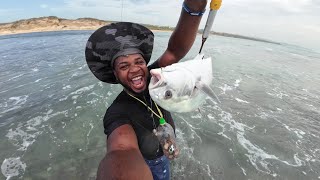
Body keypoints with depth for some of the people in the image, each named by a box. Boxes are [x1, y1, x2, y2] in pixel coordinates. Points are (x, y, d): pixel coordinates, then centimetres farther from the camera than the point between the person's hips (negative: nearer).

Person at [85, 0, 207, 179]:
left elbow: (176, 51, -39)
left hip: (164, 151, 4)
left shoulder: (152, 77, -22)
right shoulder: (117, 112, -35)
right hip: (145, 161, -3)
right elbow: (122, 150, -55)